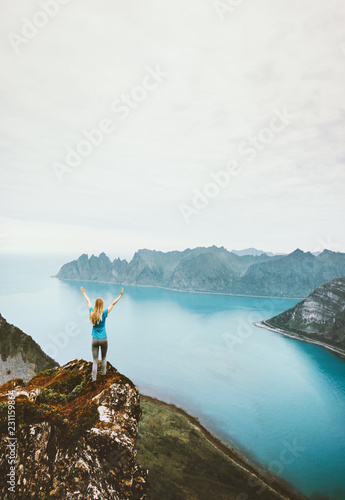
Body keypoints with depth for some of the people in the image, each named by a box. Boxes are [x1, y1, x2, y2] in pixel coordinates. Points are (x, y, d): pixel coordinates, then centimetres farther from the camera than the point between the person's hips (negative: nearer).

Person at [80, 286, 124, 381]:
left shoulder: (92, 313, -8)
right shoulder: (103, 314, -16)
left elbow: (88, 302, 7)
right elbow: (113, 303, -9)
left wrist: (84, 293, 23)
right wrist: (120, 295, -1)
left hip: (95, 340, 2)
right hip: (103, 339, -2)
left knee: (95, 360, 9)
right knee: (104, 357, 21)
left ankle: (94, 377, 13)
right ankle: (103, 372, 35)